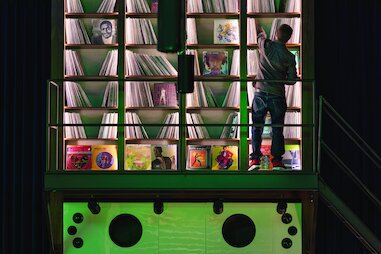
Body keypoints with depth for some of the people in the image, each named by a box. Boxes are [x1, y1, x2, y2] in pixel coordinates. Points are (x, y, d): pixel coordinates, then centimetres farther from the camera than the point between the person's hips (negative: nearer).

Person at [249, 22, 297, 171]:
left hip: (260, 93, 1)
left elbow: (260, 33, 20)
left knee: (257, 126, 9)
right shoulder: (289, 57, -3)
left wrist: (257, 25, 41)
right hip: (277, 96, 0)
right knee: (277, 128, 7)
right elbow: (292, 80, 1)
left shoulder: (265, 45, -4)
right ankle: (277, 160, 6)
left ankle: (255, 158, 6)